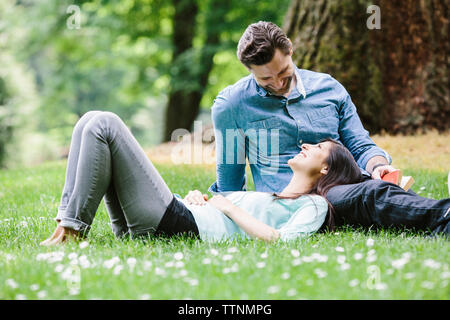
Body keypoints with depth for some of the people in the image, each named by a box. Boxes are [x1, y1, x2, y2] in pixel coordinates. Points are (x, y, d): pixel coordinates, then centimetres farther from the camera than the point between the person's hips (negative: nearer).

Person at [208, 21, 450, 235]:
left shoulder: (328, 88, 14)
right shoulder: (230, 106, 7)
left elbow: (360, 147, 17)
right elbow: (229, 178, 19)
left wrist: (377, 166, -4)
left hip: (346, 187, 4)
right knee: (372, 194, -35)